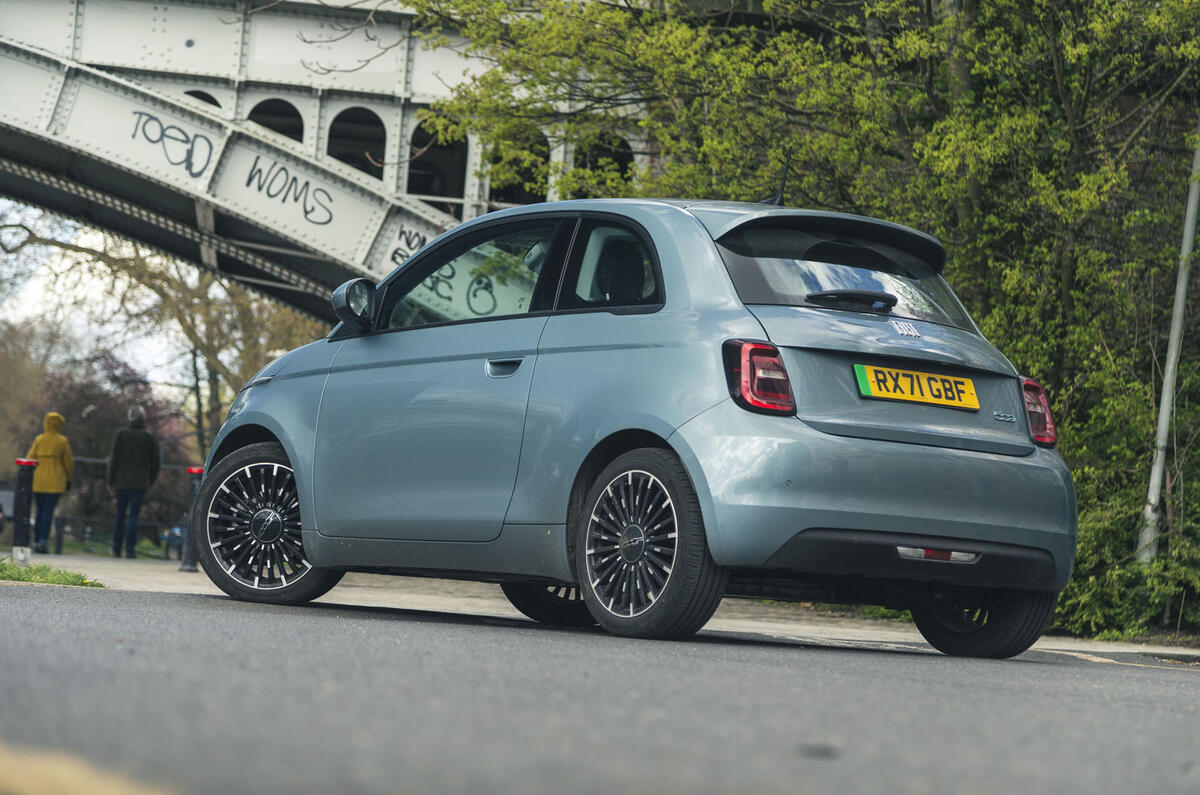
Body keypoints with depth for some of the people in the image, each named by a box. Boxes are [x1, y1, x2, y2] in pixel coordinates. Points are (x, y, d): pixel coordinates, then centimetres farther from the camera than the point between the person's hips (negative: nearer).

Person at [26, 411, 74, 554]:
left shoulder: (39, 440, 2)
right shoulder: (63, 441, -3)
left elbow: (30, 459, 2)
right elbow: (69, 462, 1)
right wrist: (69, 479, 13)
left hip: (38, 481, 2)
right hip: (56, 481, -2)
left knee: (40, 512, 11)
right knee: (49, 511, -4)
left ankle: (36, 542, 11)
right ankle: (44, 540, -17)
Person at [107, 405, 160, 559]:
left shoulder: (121, 434, -2)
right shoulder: (150, 437, -1)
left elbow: (114, 459, -2)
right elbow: (155, 462, 2)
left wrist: (111, 480, 4)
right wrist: (151, 481, 15)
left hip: (122, 481, 1)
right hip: (140, 482, -1)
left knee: (120, 516, 9)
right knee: (134, 515, -2)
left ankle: (116, 549, 10)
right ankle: (130, 549, -9)